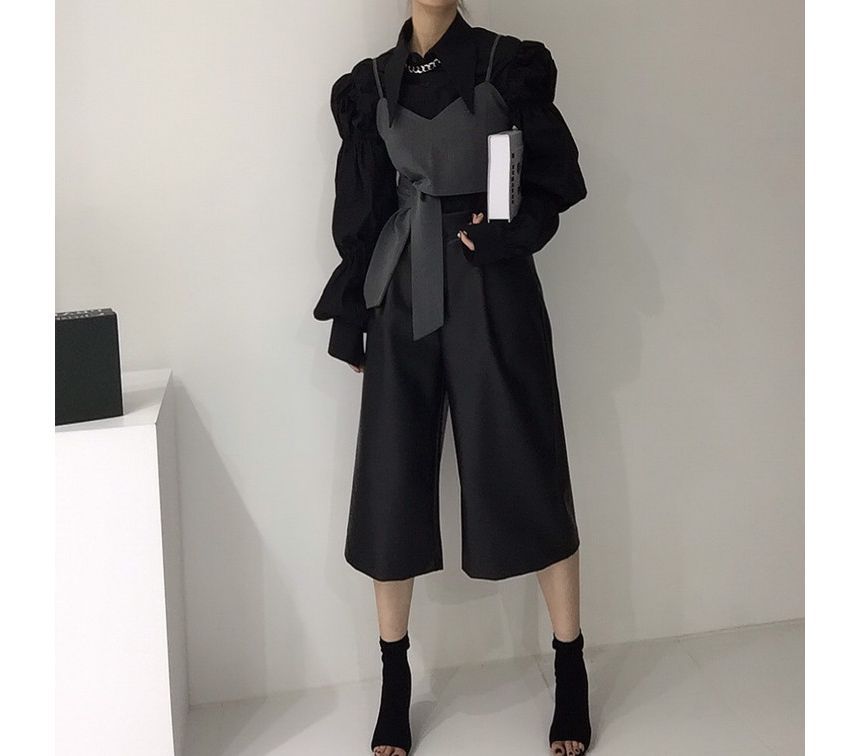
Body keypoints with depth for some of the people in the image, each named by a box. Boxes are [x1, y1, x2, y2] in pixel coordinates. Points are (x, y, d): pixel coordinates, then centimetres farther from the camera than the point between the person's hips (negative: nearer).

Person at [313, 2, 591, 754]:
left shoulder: (511, 63, 1)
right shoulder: (370, 84, 9)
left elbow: (555, 178, 3)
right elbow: (359, 210, 10)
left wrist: (508, 233, -16)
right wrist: (348, 315, 7)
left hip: (492, 293, -2)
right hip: (403, 299, 3)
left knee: (525, 476, 1)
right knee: (392, 484, 4)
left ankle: (572, 677, 17)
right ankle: (395, 686, 19)